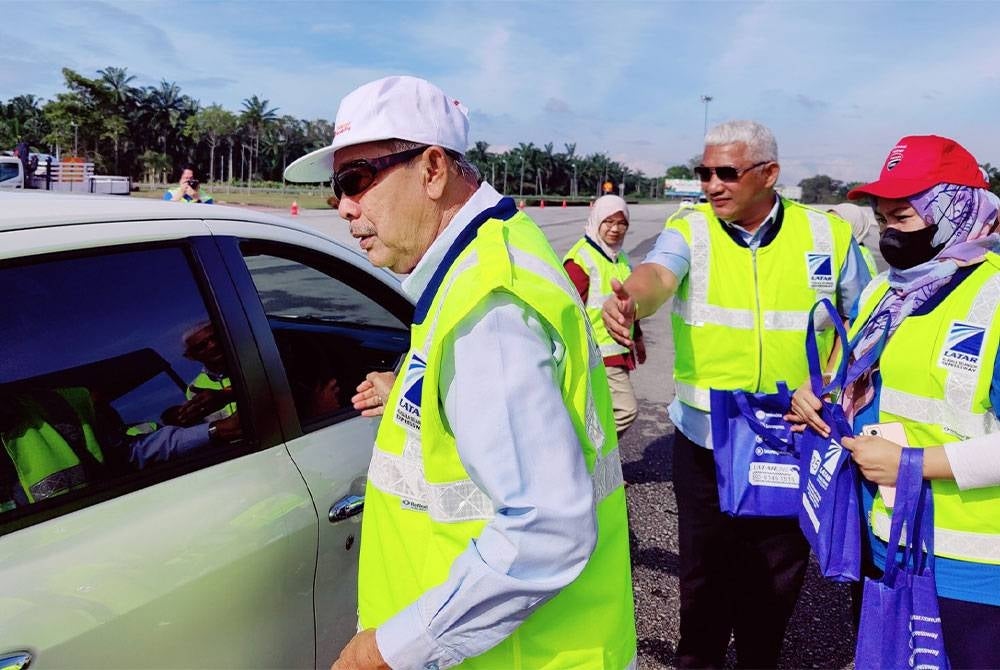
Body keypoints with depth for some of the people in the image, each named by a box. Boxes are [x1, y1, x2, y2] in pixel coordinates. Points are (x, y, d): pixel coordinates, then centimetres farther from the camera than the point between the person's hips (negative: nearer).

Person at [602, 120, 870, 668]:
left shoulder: (828, 236, -2)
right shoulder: (689, 230, -6)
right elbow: (657, 274, -28)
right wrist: (632, 300, -51)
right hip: (704, 439, -1)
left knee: (776, 573, 17)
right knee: (704, 567, 13)